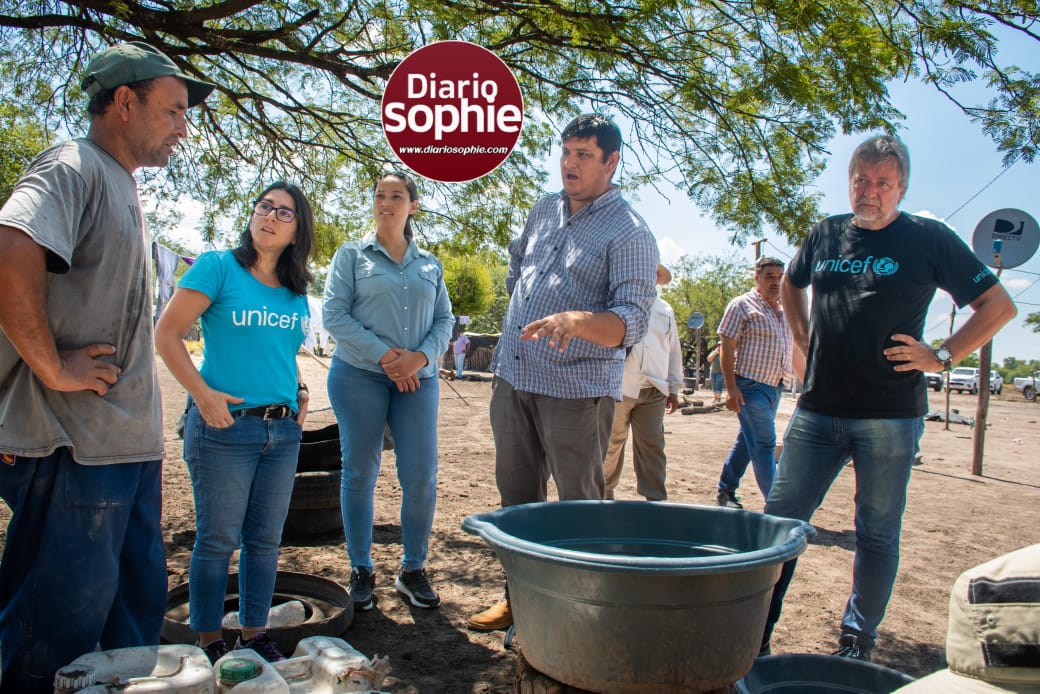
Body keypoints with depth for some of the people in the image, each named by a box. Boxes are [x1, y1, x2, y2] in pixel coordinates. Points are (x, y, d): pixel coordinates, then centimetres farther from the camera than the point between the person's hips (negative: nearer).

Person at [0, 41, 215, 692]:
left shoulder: (124, 184, 19)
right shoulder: (73, 167, -10)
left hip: (130, 440, 9)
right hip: (76, 444, -9)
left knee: (139, 602, 18)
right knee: (59, 630, 2)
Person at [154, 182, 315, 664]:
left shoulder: (297, 291, 11)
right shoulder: (218, 267, -6)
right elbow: (167, 334, -7)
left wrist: (300, 389, 8)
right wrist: (203, 395, -15)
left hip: (283, 430, 5)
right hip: (225, 426, -5)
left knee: (265, 538, 13)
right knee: (218, 539, 4)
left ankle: (255, 634, 28)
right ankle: (208, 642, 22)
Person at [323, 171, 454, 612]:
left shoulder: (430, 265, 14)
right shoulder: (352, 255, 7)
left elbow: (444, 320, 10)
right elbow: (334, 313, -3)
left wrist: (421, 356, -11)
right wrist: (382, 355, -13)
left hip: (418, 379, 2)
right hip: (359, 376, -2)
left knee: (421, 478, -2)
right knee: (360, 474, 3)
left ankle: (413, 571, 15)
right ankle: (361, 571, 18)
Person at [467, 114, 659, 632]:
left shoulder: (629, 233, -10)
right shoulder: (545, 210, 11)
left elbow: (633, 320, -20)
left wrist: (577, 321, -38)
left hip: (576, 389, -7)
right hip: (512, 377, 7)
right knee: (516, 499, 16)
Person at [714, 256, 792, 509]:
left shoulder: (784, 309, 15)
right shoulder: (742, 305, -5)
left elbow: (793, 350, 22)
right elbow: (726, 347, -10)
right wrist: (730, 387, -17)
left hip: (775, 386, 7)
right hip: (751, 385, -7)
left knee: (747, 441, 13)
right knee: (764, 444, -8)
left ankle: (725, 492, 24)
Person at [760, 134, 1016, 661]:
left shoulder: (929, 239, 0)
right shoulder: (825, 234, 10)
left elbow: (999, 306, 4)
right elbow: (790, 286, 29)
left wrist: (940, 356, -5)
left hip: (889, 417, -3)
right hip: (817, 410, 3)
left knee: (877, 534, 6)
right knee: (779, 519, 3)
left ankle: (857, 644, 22)